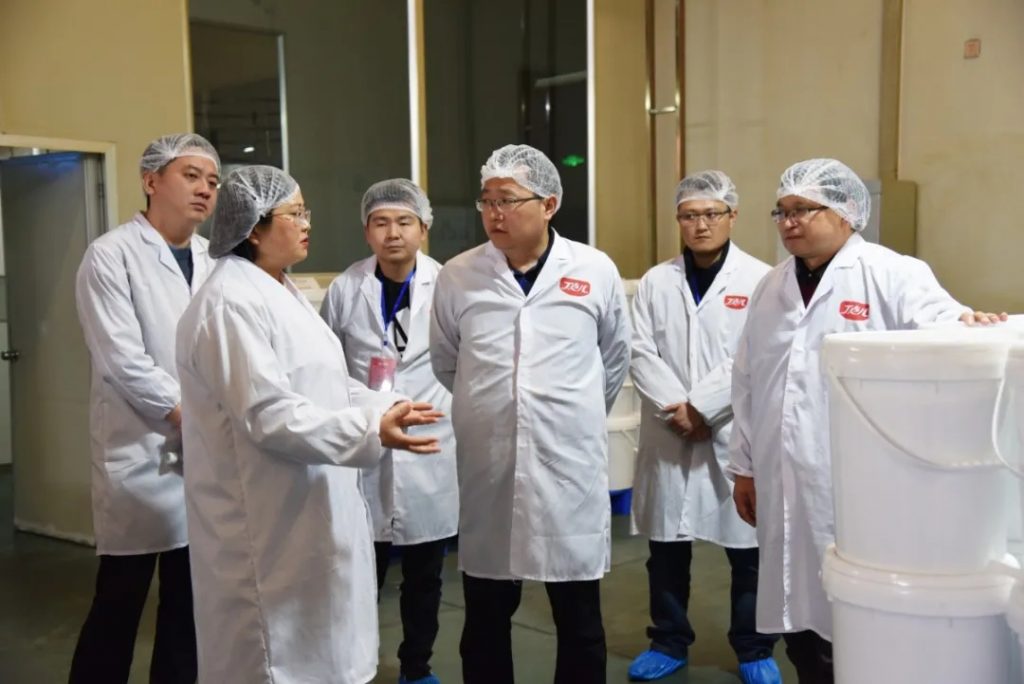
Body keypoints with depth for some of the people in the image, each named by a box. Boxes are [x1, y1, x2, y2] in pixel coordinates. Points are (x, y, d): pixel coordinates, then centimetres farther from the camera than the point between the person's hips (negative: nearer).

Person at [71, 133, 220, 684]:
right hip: (142, 455, -5)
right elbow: (122, 360, -14)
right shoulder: (111, 255, -6)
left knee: (190, 600, 14)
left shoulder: (216, 261, 11)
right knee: (119, 603, 3)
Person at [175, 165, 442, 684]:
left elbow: (321, 382, 16)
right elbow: (269, 414, -26)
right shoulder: (230, 302, -20)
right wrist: (371, 431, -31)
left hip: (306, 510, 10)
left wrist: (386, 406, 2)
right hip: (268, 520, -10)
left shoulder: (280, 290, 13)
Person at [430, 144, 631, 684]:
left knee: (580, 624, 12)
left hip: (570, 468, 0)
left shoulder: (596, 271, -1)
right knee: (485, 622, 13)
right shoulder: (458, 276, 0)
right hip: (486, 472, 1)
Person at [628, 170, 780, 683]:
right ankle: (669, 642, 27)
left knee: (747, 549, 6)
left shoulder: (760, 280, -1)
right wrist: (675, 408, -12)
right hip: (668, 435, 3)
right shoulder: (655, 281, 8)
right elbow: (640, 352, 1)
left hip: (736, 433, -2)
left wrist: (701, 406, -14)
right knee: (666, 545, 10)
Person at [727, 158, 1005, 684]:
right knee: (802, 619, 14)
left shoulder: (892, 275, -4)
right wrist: (744, 465, 16)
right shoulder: (772, 287, 14)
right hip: (785, 487, 6)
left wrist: (967, 324, -40)